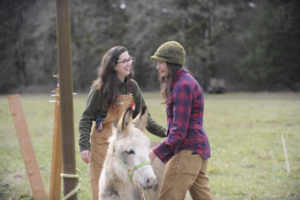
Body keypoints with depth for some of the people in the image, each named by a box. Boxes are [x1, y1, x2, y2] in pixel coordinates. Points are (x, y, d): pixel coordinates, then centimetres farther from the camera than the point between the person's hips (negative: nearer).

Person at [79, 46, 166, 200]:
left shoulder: (132, 86, 4)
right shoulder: (100, 89, -10)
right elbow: (86, 119, -7)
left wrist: (162, 131, -2)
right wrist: (84, 146, -16)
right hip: (103, 144, -5)